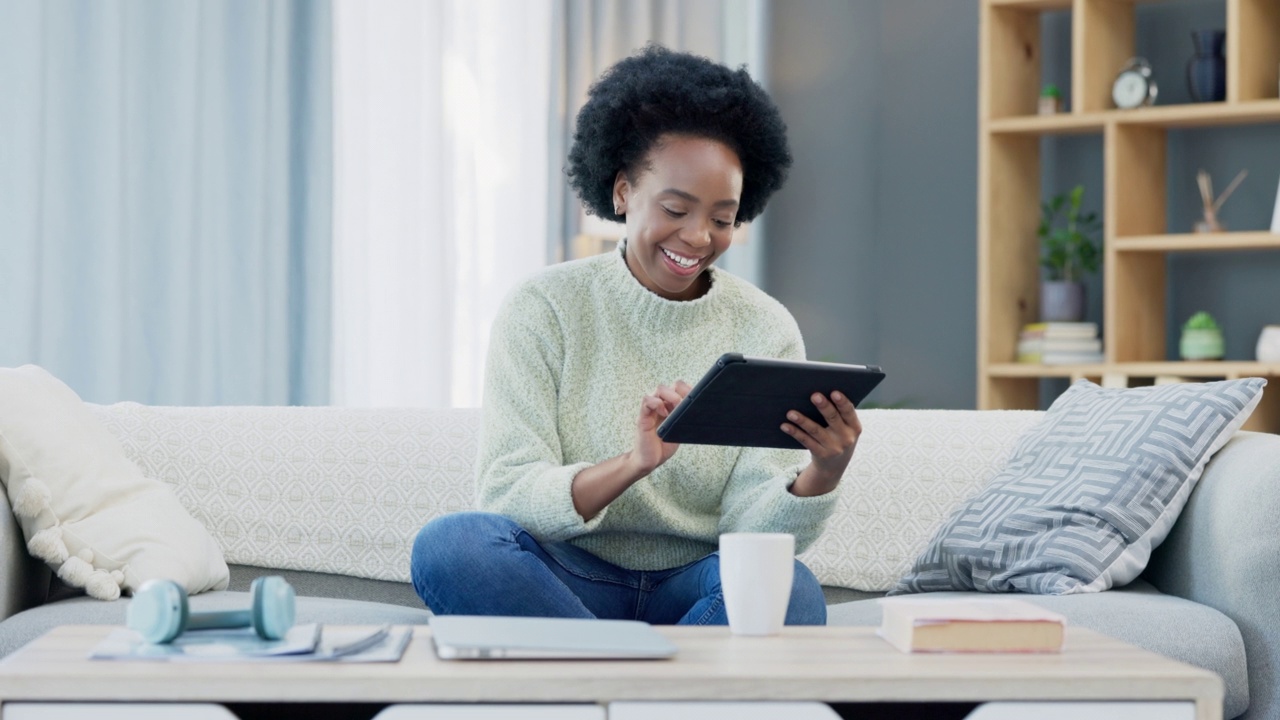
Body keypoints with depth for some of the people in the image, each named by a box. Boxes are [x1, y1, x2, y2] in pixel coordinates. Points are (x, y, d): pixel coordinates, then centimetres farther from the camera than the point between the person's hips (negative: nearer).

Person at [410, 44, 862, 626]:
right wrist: (632, 464, -31)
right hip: (572, 577, 0)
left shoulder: (766, 330, 2)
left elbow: (754, 530, -6)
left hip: (699, 588, 0)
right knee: (450, 543, -32)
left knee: (789, 589, -33)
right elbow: (506, 496, -13)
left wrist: (823, 474, -28)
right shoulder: (545, 310, -2)